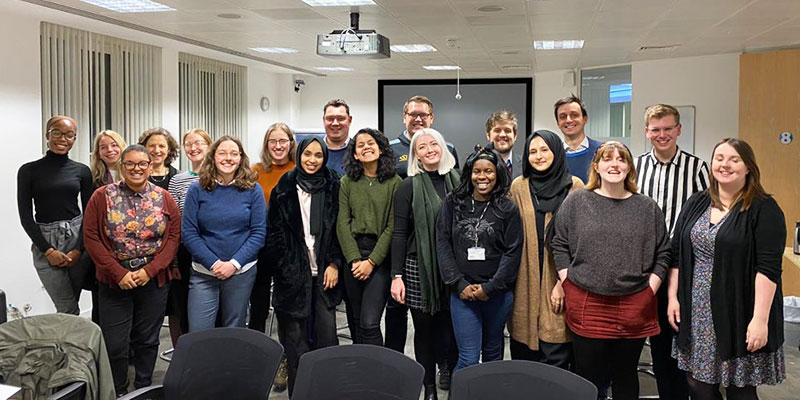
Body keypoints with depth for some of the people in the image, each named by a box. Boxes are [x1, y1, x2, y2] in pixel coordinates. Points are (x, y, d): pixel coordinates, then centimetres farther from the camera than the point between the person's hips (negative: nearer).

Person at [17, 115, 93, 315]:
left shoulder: (82, 171, 5)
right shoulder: (29, 170, 0)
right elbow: (25, 216, -2)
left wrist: (79, 249, -6)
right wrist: (48, 250, -9)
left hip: (78, 237, 2)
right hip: (45, 240, -2)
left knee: (69, 307, 4)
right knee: (68, 308, -4)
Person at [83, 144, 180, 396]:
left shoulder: (164, 198, 2)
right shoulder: (102, 196, -2)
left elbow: (173, 237, -1)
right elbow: (91, 237, -5)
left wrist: (150, 270, -12)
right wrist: (119, 273, -13)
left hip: (154, 280, 1)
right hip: (115, 281, -1)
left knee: (147, 339, 11)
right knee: (114, 344, 2)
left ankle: (143, 389, 28)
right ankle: (117, 393, 21)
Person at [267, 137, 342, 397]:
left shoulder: (333, 187, 6)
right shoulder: (284, 188, 4)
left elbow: (339, 229, 6)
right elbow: (274, 230, 4)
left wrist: (335, 263, -2)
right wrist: (284, 265, -3)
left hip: (324, 271, 1)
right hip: (293, 273, 0)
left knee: (327, 333, -3)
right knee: (295, 336, 2)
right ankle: (298, 390, 12)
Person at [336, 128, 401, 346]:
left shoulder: (394, 183, -2)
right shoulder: (347, 182, 6)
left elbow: (392, 226, -5)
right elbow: (342, 223, 2)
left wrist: (371, 261, -10)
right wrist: (355, 259, -8)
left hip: (380, 257, -3)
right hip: (353, 254, 3)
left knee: (369, 323, -11)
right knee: (358, 320, 11)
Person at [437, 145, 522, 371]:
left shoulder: (508, 209, 0)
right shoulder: (453, 204, 2)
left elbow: (513, 252, -4)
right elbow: (443, 245, 0)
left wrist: (489, 287, -10)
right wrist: (459, 284, -8)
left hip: (497, 294, 1)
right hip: (462, 293, 0)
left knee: (492, 352, 16)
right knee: (468, 359, -4)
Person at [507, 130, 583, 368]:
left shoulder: (574, 186, 1)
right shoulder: (519, 186, 7)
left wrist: (565, 281, -7)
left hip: (559, 280, -2)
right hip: (526, 283, 2)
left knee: (557, 354, -3)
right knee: (523, 350, 6)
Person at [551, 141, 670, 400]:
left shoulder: (648, 207, 6)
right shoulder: (576, 202, 3)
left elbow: (663, 254, 8)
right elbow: (560, 246, 6)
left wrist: (650, 290, 0)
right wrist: (568, 285, -1)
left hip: (634, 305, 1)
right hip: (586, 304, -1)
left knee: (626, 376, 14)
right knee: (588, 377, 6)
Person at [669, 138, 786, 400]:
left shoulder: (763, 209, -7)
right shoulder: (696, 204, 10)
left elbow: (768, 268, -13)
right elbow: (676, 255, 12)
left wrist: (760, 318, -18)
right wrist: (673, 297, 6)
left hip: (740, 315, -5)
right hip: (697, 315, 5)